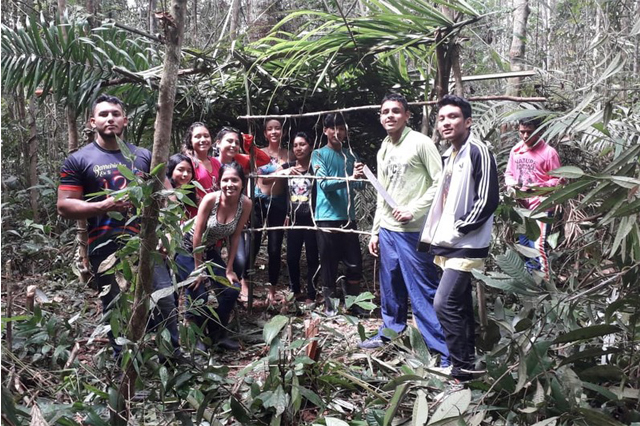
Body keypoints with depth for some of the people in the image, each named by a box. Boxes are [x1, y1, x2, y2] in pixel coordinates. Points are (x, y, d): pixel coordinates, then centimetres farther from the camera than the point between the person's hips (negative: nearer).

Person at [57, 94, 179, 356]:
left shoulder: (144, 156, 10)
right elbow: (64, 207, -3)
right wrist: (103, 206, -19)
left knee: (166, 303, 4)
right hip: (106, 250, -2)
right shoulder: (78, 160, 1)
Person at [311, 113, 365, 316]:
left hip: (348, 216, 4)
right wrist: (349, 178, -28)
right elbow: (324, 184, -14)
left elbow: (359, 185, 5)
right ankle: (329, 301, 16)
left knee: (355, 262, 6)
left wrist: (360, 176, -18)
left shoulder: (350, 155, 12)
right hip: (327, 217, -4)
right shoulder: (319, 154, 0)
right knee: (329, 262, 2)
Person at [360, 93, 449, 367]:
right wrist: (375, 232, 17)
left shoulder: (420, 143, -7)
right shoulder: (383, 150, 16)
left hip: (414, 231, -7)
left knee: (424, 291, -5)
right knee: (390, 288, 16)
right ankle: (390, 332, 34)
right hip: (387, 230, 7)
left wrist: (413, 210, -17)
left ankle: (444, 349, 6)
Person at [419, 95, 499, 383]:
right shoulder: (449, 155, 15)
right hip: (449, 244, 9)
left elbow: (488, 200, -18)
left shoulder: (477, 152, -12)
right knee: (460, 305, 14)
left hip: (467, 245, -9)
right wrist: (437, 234, 11)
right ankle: (468, 363, 26)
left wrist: (457, 229, -16)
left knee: (444, 303, -12)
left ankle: (462, 371, 0)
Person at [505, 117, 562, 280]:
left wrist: (538, 186, -23)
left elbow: (557, 180, -8)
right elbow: (509, 173, 15)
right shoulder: (516, 150, 5)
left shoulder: (549, 152, -11)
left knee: (537, 246, -11)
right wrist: (510, 184, -7)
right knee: (524, 245, 16)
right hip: (521, 206, 7)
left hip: (540, 207, -6)